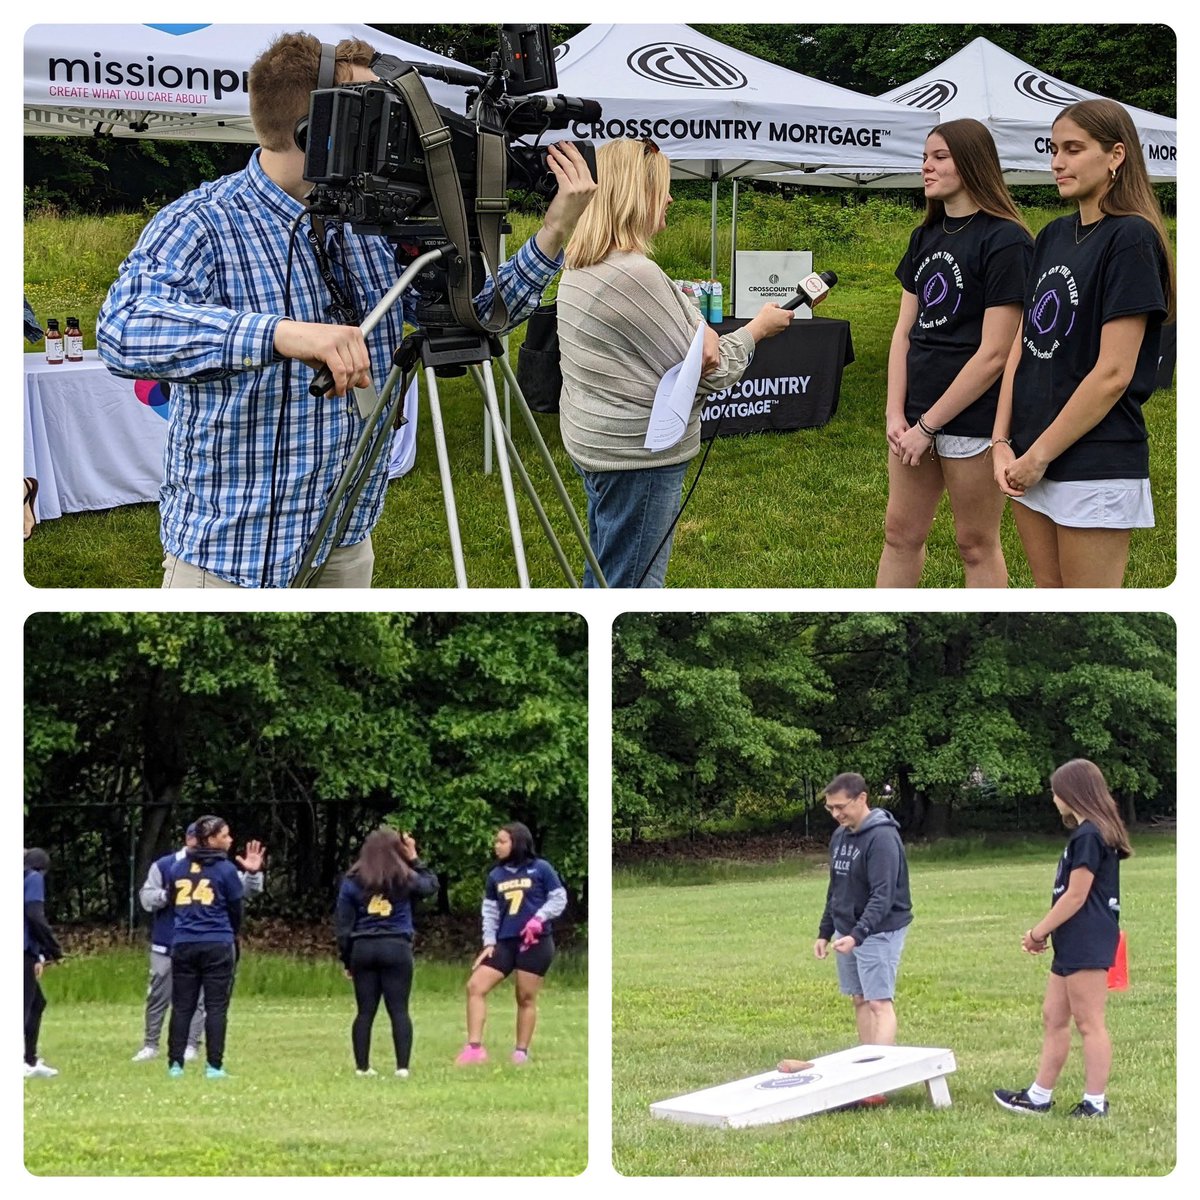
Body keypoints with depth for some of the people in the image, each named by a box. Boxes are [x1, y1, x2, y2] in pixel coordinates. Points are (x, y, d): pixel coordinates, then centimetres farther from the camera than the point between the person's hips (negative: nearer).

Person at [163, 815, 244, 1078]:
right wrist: (232, 936, 22)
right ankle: (214, 1066, -2)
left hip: (183, 945, 4)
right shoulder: (225, 869, -4)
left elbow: (173, 901, 15)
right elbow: (236, 910, 4)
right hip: (217, 946, -4)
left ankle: (175, 1064, 6)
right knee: (216, 1007, 0)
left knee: (182, 1006, 8)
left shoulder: (177, 867, 8)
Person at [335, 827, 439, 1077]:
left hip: (363, 949, 2)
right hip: (396, 949, -2)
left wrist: (346, 959, 10)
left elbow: (343, 925, 3)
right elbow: (431, 884, 20)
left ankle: (362, 1067, 7)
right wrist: (414, 859, 22)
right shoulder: (404, 879, -1)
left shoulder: (352, 881, 2)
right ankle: (402, 1067, -5)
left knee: (365, 1012, 7)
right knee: (399, 1010, 0)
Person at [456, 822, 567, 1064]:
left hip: (535, 942, -5)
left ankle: (521, 1052, 11)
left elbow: (559, 898, -2)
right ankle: (475, 1047, -9)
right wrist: (489, 942, 4)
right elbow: (490, 911, 13)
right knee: (475, 986, -9)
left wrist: (538, 919, -15)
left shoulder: (540, 869, -2)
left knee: (526, 998, 0)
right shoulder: (495, 875, 11)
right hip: (505, 943, 5)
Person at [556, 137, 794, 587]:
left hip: (591, 441, 10)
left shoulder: (578, 267, 8)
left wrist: (691, 327, -8)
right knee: (633, 584, -2)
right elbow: (706, 374, -16)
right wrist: (759, 327, 0)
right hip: (639, 454, -10)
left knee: (603, 577, 19)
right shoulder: (635, 275, -23)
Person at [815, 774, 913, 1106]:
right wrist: (825, 932, 16)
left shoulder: (883, 838, -18)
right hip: (847, 933, 8)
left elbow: (882, 895, -24)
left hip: (879, 931, -8)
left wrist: (857, 935, -34)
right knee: (859, 1001, 9)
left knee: (879, 1002, -10)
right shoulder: (840, 836, 10)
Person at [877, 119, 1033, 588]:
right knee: (900, 533, 13)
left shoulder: (1005, 242, -13)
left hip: (972, 420, -7)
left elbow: (994, 353, -17)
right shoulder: (925, 237, 11)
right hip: (915, 415, 7)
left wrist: (928, 426, -15)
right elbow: (904, 331, 10)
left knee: (975, 544, 3)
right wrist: (896, 414, -3)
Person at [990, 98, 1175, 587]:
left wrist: (1039, 456, -14)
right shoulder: (1053, 236, 11)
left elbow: (1113, 374, -17)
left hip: (1095, 465, -8)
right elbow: (1022, 345, 12)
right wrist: (1002, 442, 0)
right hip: (1031, 459, 8)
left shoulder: (1131, 238, -12)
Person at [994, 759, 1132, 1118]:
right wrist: (1046, 933, 12)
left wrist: (1038, 932, -8)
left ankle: (1095, 1103, -3)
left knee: (1089, 1023, -6)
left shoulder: (1088, 836, -15)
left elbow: (1075, 896, -17)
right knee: (1054, 1018, 14)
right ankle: (1039, 1096, 20)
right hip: (1074, 945, 11)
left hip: (1087, 945, -11)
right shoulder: (1098, 833, 17)